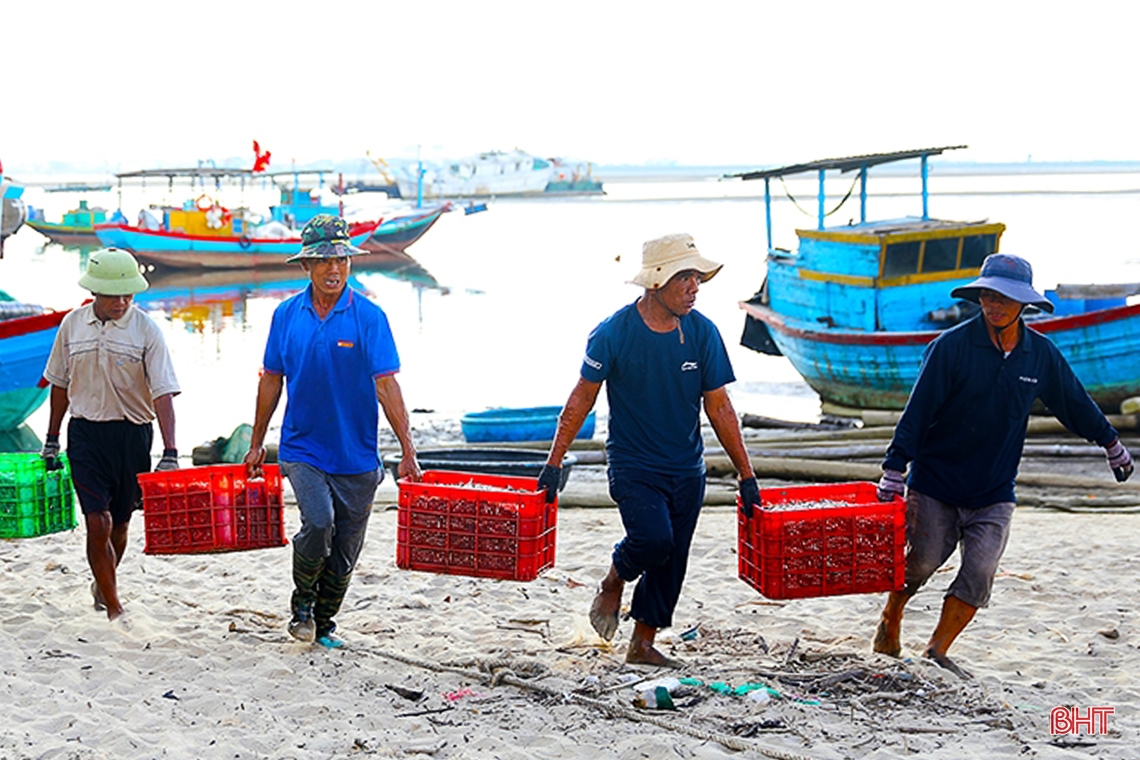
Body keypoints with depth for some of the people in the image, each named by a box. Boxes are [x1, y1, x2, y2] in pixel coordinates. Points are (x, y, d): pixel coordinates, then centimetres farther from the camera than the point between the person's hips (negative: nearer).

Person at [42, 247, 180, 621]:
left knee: (119, 523, 11)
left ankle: (103, 585, 38)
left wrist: (170, 453, -22)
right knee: (98, 522, -10)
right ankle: (114, 607, -3)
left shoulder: (145, 330, -8)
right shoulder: (73, 324, 2)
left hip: (133, 434, -1)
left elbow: (162, 393, -13)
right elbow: (60, 384, 14)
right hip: (86, 432, 1)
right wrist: (52, 441, 16)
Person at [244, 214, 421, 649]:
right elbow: (272, 380, 11)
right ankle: (302, 605, 6)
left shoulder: (368, 317, -7)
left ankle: (323, 623, 29)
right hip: (302, 447, 0)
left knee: (345, 548, 8)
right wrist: (257, 444, 14)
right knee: (318, 523, -20)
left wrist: (407, 451, -17)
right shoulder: (287, 315, 1)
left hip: (356, 454, 0)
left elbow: (386, 385, -11)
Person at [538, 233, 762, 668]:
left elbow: (719, 408, 3)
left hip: (687, 469, 4)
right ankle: (614, 583, 9)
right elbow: (582, 398, -4)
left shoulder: (702, 333, -3)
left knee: (671, 561, 7)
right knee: (653, 538, -24)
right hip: (632, 464, -4)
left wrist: (746, 475, 2)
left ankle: (643, 645, 24)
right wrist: (554, 463, -5)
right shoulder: (615, 333, -13)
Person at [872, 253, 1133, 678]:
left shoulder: (1040, 353, 0)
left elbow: (1073, 401, 17)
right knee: (920, 564, 4)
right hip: (934, 483, -3)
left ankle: (936, 654, 5)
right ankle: (889, 625, 31)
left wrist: (1111, 444, 28)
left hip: (994, 492, 3)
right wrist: (893, 472, -15)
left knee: (979, 574, -7)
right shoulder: (952, 346, -12)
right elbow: (917, 411, -12)